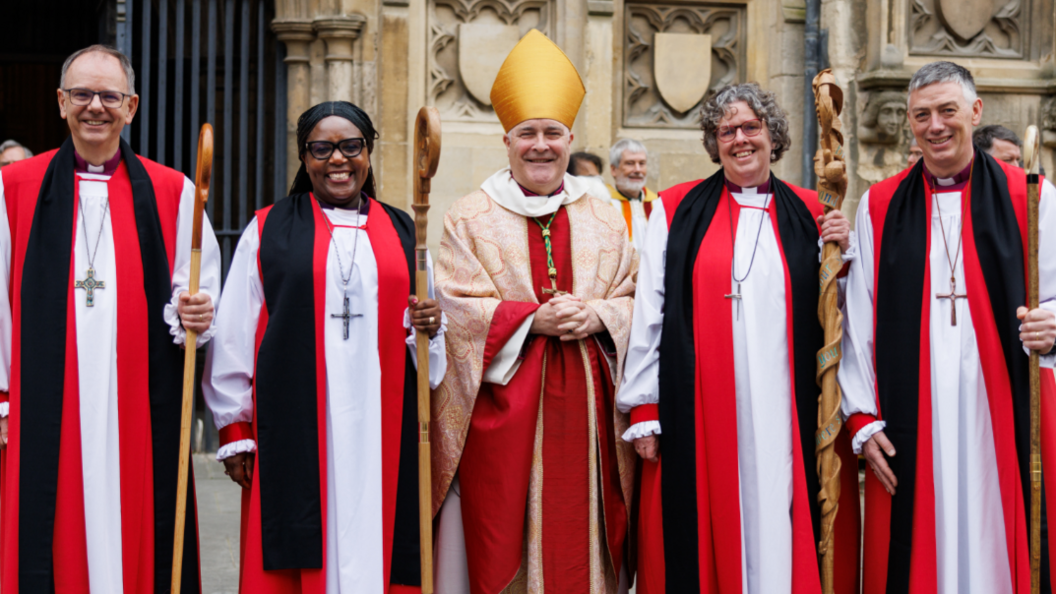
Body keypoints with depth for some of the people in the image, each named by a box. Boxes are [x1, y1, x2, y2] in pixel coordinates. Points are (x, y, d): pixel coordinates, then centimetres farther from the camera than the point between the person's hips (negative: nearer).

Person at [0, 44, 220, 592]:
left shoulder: (172, 192, 8)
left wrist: (193, 316, -13)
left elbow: (197, 291, 11)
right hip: (45, 410, 0)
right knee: (47, 548, 0)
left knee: (140, 543, 1)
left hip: (141, 408, 0)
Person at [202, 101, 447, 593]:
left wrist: (428, 326, -6)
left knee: (376, 548, 1)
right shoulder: (268, 232, 7)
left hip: (382, 433, 2)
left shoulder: (402, 233, 13)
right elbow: (235, 338, 5)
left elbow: (427, 328, 17)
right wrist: (235, 429, 0)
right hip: (294, 433, -2)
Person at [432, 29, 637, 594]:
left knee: (580, 531, 3)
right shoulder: (471, 218, 4)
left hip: (584, 405, 3)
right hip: (502, 406, -2)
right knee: (501, 543, -2)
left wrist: (596, 316, -10)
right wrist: (532, 320, -16)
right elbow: (456, 308, -5)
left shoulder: (603, 219, 12)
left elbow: (635, 300, 10)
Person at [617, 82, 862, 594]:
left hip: (786, 414, 1)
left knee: (780, 530, 1)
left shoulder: (807, 214, 11)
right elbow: (649, 315, 3)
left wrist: (841, 254, -3)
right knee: (706, 540, 0)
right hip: (698, 412, -1)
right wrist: (644, 409, -2)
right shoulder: (678, 210, 6)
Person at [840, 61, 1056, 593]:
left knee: (999, 547, 0)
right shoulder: (879, 207, 9)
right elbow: (858, 322, 7)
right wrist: (862, 417, 1)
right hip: (909, 425, 1)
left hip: (1003, 419, -1)